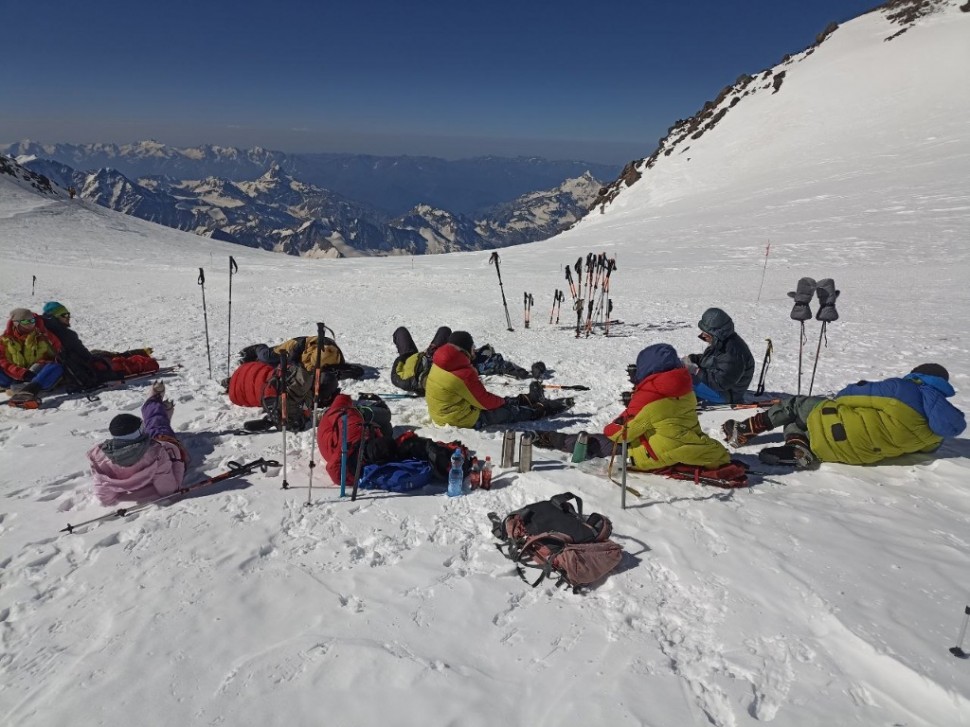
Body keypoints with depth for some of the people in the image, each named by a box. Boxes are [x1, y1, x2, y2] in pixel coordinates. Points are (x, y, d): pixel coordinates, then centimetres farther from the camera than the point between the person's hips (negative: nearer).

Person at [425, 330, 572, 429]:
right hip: (466, 420, -8)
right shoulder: (464, 374, -30)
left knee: (500, 403, 23)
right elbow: (484, 401, -19)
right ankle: (544, 408, 26)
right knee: (510, 411, 9)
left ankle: (528, 399, 41)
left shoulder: (439, 365, 0)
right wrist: (502, 401, 2)